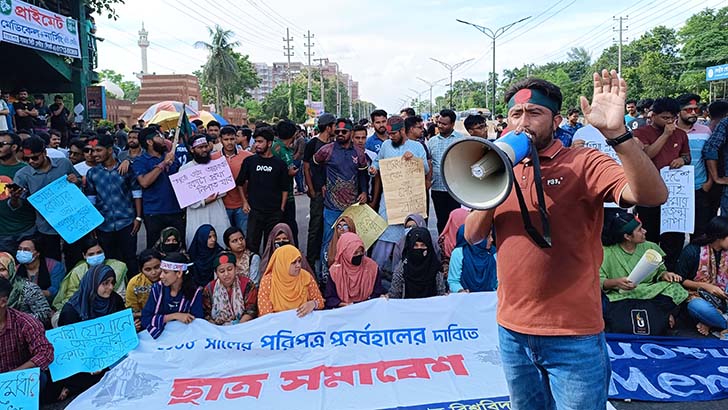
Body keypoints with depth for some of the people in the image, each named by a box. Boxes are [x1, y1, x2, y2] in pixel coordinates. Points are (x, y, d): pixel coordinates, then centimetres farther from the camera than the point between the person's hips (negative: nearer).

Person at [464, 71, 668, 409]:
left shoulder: (583, 164, -10)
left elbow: (652, 195, -25)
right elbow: (472, 235, 2)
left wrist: (615, 131, -37)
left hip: (573, 336, -5)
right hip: (512, 330, 5)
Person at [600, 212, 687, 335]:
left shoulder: (650, 248, 8)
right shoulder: (607, 252, -7)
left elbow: (660, 270, 17)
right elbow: (598, 281, -11)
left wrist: (665, 274, -7)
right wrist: (615, 282, -30)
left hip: (651, 294, 4)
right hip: (620, 297, -3)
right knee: (623, 328, -29)